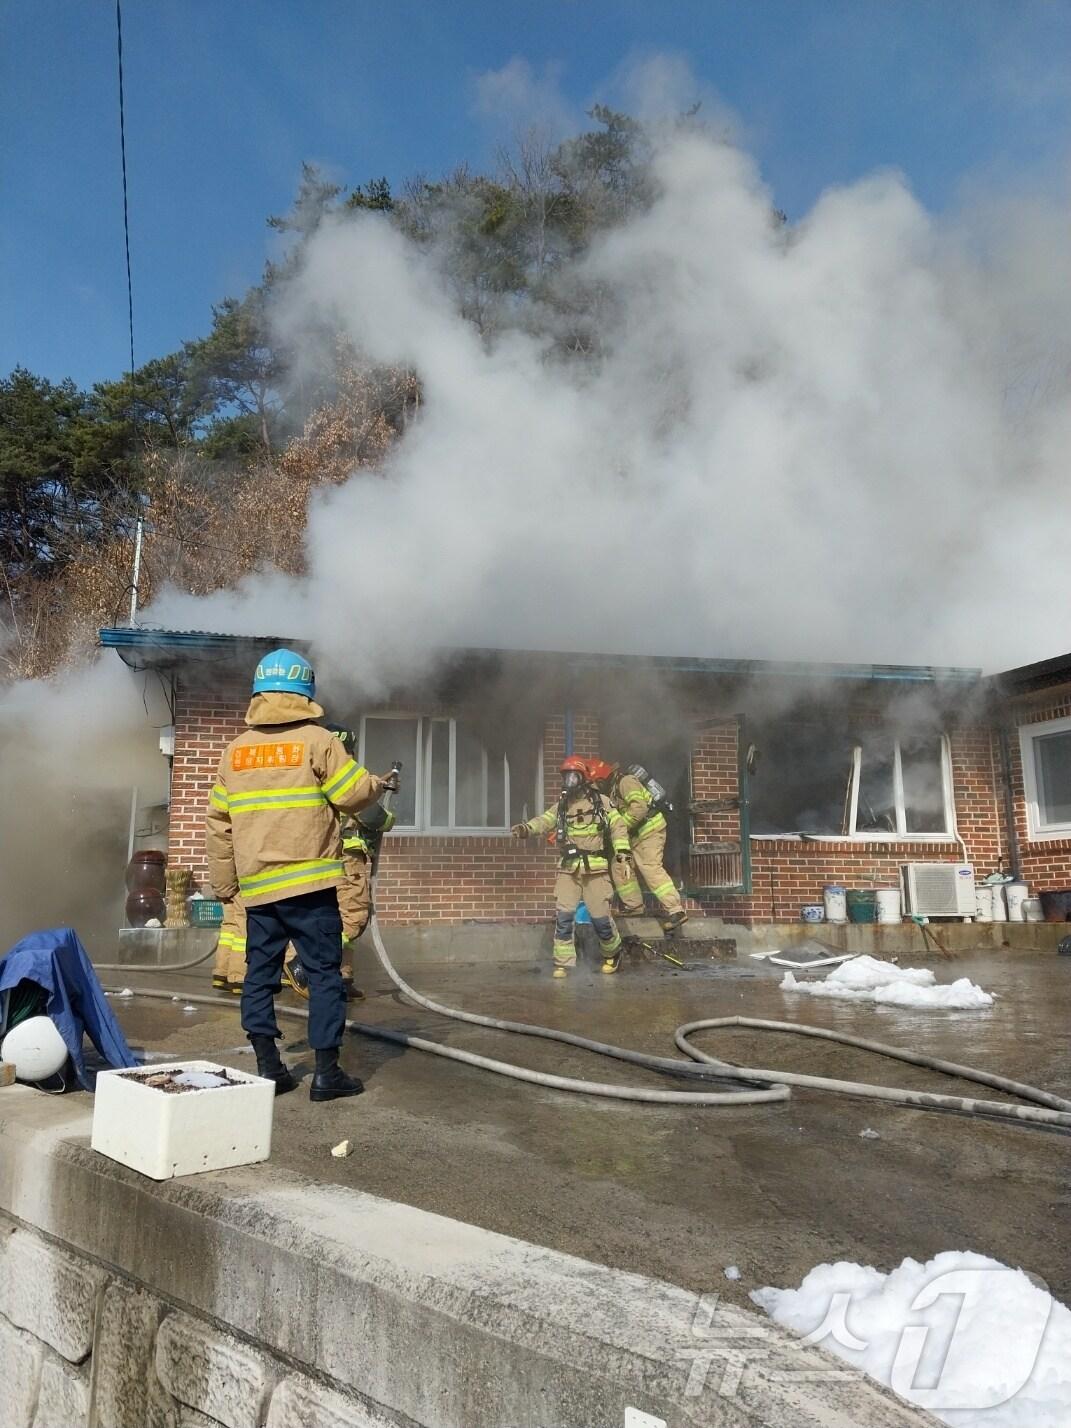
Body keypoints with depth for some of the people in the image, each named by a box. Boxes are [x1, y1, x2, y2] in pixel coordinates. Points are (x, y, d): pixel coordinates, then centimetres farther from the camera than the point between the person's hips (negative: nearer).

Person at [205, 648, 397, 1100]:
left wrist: (223, 881, 18)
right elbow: (354, 795, -7)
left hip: (257, 886, 5)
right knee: (324, 973, 3)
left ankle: (268, 1068, 16)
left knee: (260, 974, 13)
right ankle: (326, 1073, 5)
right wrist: (380, 784, 14)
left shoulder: (235, 750, 9)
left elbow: (218, 822, 10)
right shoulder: (317, 740, -6)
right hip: (309, 882, -4)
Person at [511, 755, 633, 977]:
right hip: (568, 869, 2)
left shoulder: (600, 801, 3)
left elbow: (618, 825, 0)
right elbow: (545, 821, -6)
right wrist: (526, 828, -27)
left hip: (595, 869, -2)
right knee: (563, 916, -6)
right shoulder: (560, 806, 9)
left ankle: (613, 952, 29)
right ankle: (563, 963, 5)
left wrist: (622, 851, -14)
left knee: (600, 916, 2)